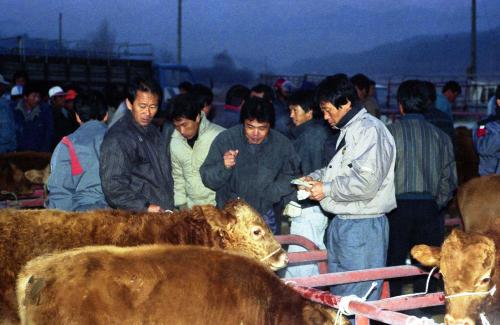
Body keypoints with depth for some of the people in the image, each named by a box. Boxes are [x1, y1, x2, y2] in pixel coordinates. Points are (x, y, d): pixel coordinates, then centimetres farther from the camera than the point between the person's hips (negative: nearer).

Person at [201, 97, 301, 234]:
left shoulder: (282, 144, -9)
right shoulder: (225, 139, -13)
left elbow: (291, 176, 5)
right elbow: (207, 179, -11)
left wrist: (273, 192, -13)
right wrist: (223, 167, -31)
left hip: (265, 215, 2)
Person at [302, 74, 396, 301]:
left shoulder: (370, 130, -15)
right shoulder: (348, 131, 16)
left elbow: (366, 182, -24)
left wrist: (326, 189, -15)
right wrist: (316, 177, 11)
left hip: (363, 227, -10)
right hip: (341, 223, 10)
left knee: (358, 297, -6)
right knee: (338, 295, 17)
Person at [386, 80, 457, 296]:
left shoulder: (390, 132, -4)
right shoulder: (440, 136, 6)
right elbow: (449, 179, 6)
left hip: (398, 207, -2)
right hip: (429, 209, 3)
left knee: (393, 265, 4)